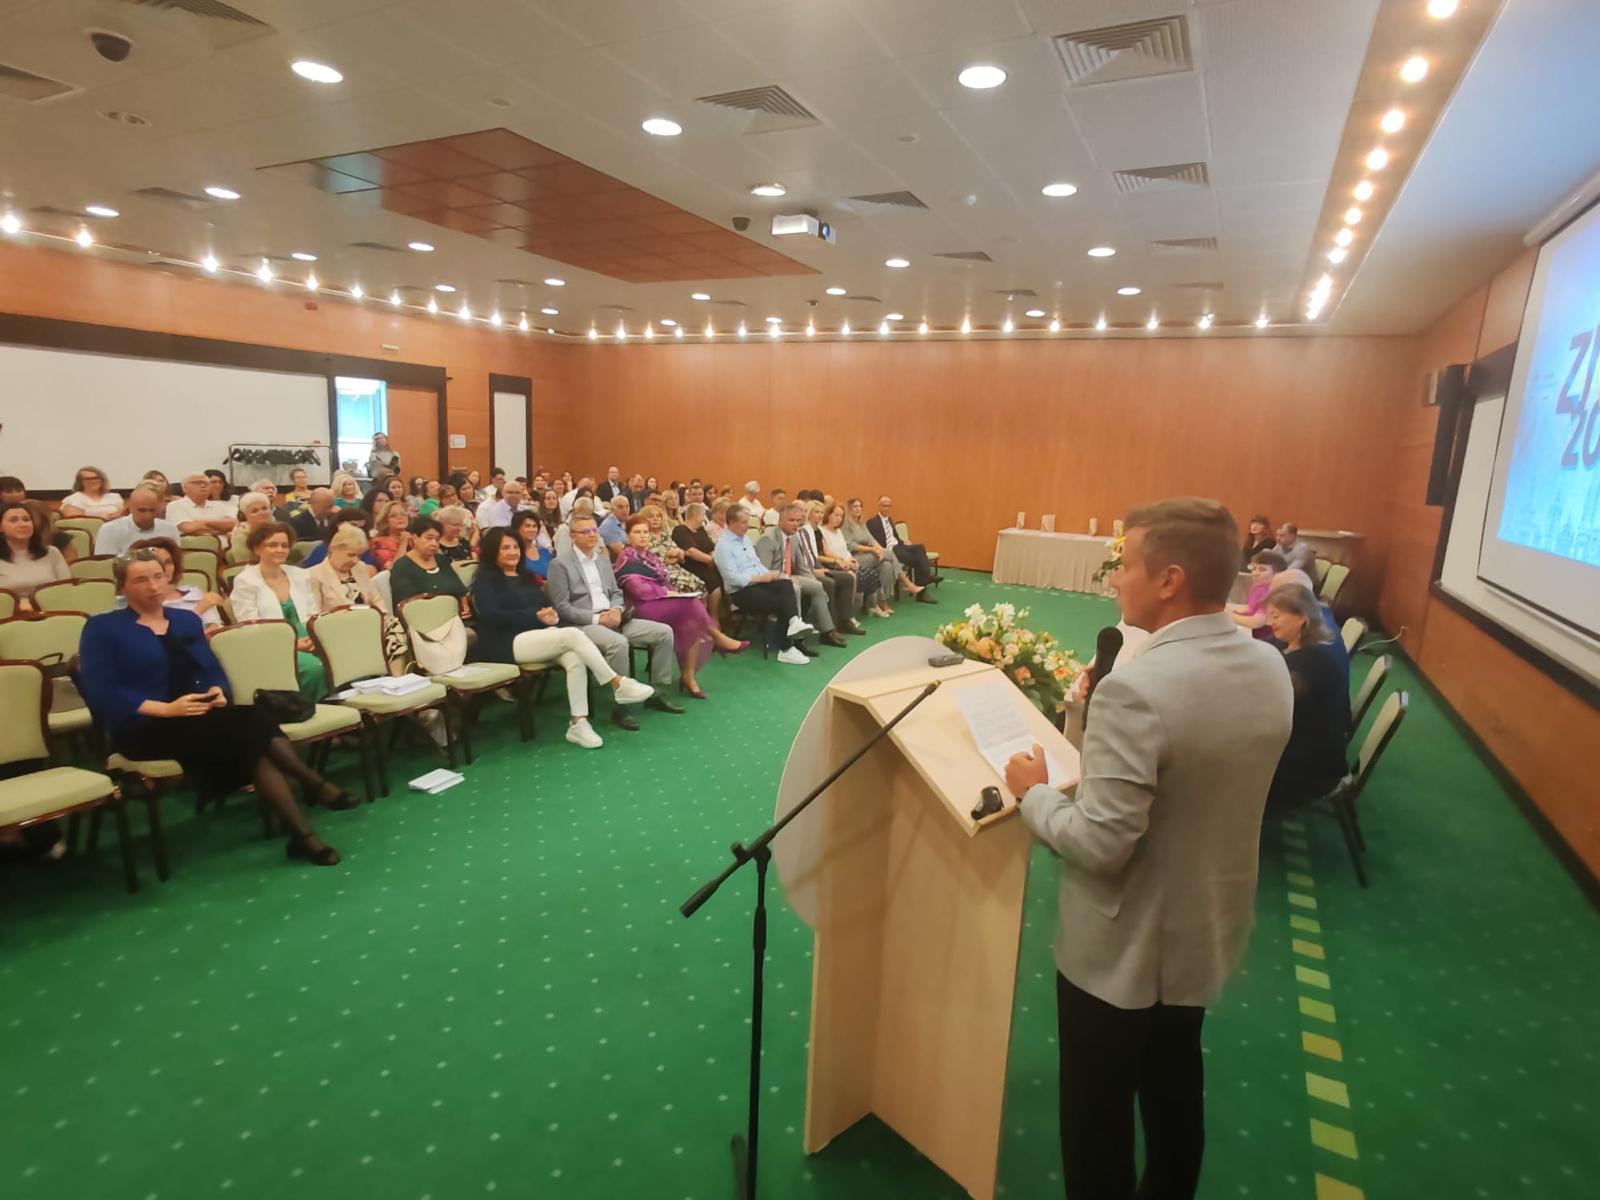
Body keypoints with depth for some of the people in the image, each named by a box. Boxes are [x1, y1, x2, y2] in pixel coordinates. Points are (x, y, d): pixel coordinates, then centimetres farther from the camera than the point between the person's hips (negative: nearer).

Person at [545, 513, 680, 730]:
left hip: (611, 618, 7)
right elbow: (561, 607, -10)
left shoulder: (604, 558, 18)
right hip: (581, 624, -7)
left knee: (664, 632, -7)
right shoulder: (560, 564, -4)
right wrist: (597, 618, -17)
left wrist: (616, 610, -4)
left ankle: (656, 693, 2)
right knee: (618, 642, -38)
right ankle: (620, 704, -24)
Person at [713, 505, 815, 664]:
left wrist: (769, 575, -1)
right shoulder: (723, 545, -10)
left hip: (759, 582, 7)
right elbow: (732, 578, -17)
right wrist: (761, 578, -16)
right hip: (741, 591, -7)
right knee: (781, 603, -24)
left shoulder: (746, 538, 17)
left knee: (786, 584, -26)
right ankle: (787, 649, -17)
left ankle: (794, 621, -46)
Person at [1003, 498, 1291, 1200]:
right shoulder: (1270, 668, -6)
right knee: (1176, 1089, 29)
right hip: (1208, 932, 8)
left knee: (1097, 1116, 16)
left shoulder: (1136, 688, -32)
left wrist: (1033, 792, -12)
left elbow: (1101, 844, -29)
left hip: (1121, 950, -7)